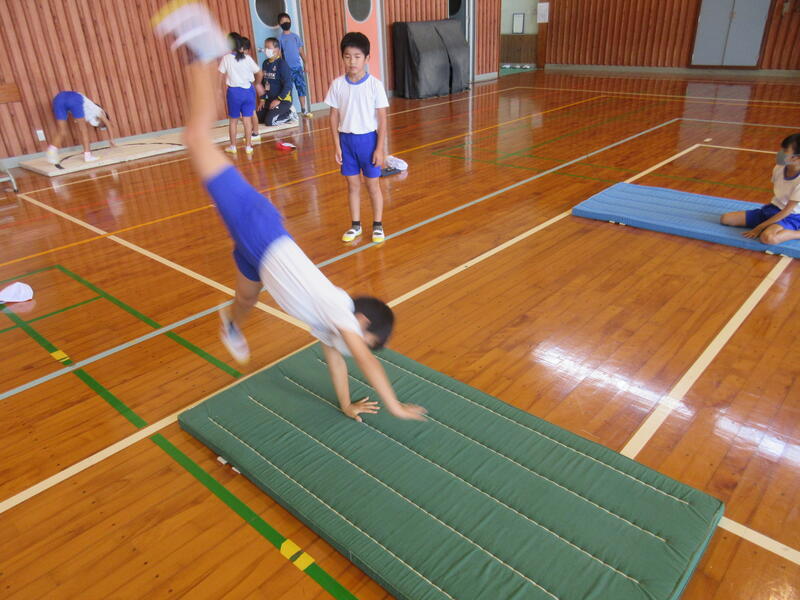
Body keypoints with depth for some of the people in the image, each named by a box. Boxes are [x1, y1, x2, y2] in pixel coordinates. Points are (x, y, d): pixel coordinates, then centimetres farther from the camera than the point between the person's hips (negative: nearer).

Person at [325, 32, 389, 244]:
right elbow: (334, 116, 3)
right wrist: (336, 145, 0)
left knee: (373, 185, 7)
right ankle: (355, 225, 25)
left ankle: (378, 225, 21)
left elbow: (382, 118, -7)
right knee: (352, 184, 11)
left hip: (368, 139, -2)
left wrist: (380, 148, -9)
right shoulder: (337, 85, -2)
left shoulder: (374, 84, -9)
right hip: (346, 139, 3)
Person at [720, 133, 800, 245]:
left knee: (767, 237, -41)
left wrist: (760, 227, -21)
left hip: (790, 217, -8)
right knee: (725, 218, -4)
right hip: (772, 209, 8)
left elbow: (787, 211, -20)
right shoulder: (778, 168, -4)